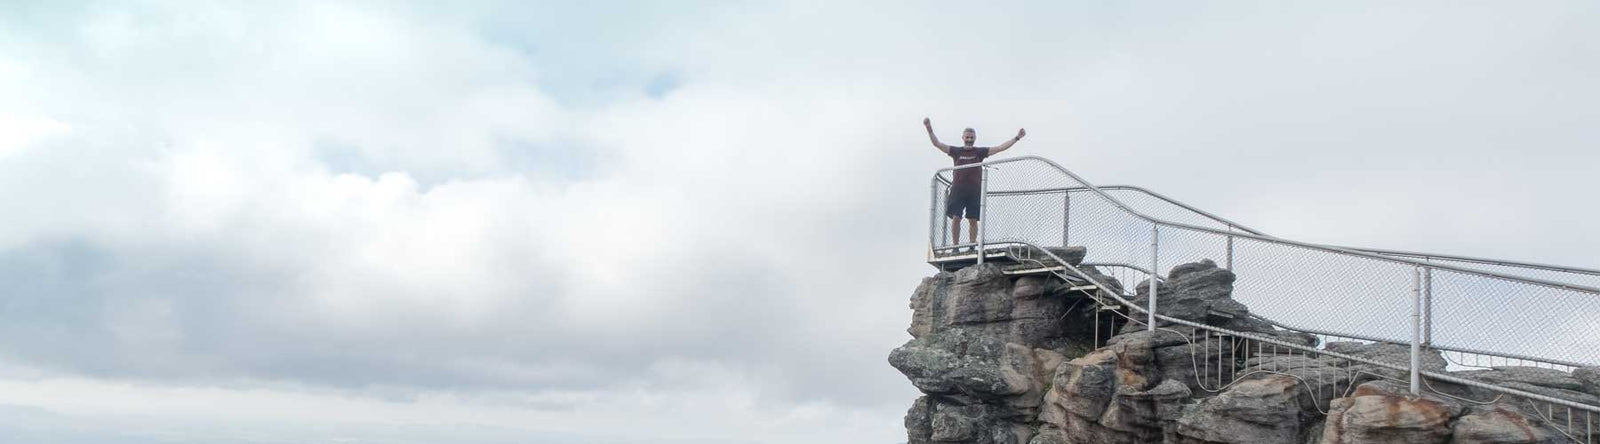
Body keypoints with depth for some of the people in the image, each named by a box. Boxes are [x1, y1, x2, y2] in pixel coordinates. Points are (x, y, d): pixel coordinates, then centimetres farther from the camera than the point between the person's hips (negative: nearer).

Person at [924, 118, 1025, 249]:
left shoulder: (979, 152, 10)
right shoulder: (956, 151, 9)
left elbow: (1000, 148, 6)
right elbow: (937, 144, 5)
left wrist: (1016, 138, 0)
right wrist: (929, 129, -6)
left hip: (974, 190, 0)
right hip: (958, 189, 0)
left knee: (973, 220, -1)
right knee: (956, 218, -6)